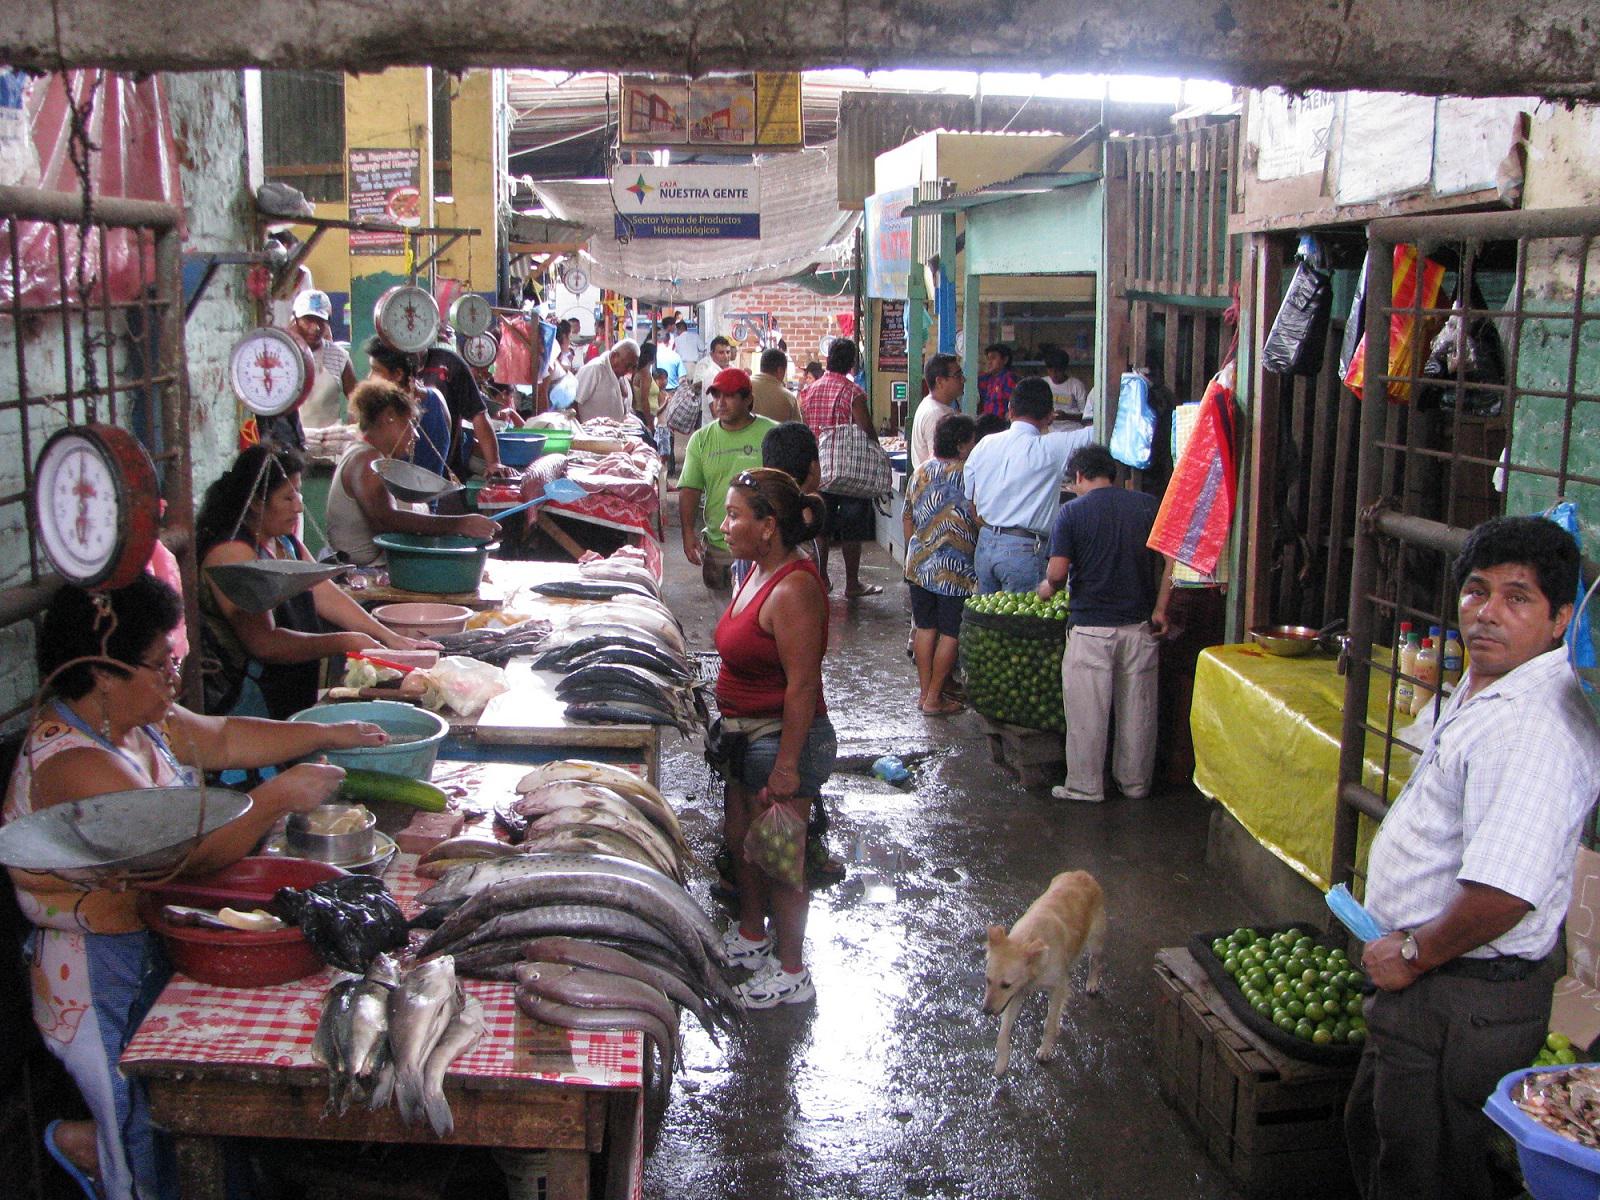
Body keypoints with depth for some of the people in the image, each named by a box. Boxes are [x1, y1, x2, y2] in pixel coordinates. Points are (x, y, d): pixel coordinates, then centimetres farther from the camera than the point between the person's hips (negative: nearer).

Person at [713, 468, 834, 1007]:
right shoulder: (760, 573, 4)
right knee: (740, 837, 23)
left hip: (784, 738, -10)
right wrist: (731, 733, 20)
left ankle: (791, 972, 23)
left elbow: (802, 684, -26)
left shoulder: (793, 589, -26)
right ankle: (752, 935, 45)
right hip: (748, 734, 10)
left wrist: (786, 765, -23)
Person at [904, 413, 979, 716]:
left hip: (919, 564, 7)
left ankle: (924, 691, 20)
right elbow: (980, 521, -15)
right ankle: (934, 698, 6)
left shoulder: (920, 472, 8)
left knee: (925, 627, 14)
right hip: (955, 571, -7)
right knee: (951, 633, 3)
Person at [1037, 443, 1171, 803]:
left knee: (1087, 712, 6)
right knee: (1137, 709, 12)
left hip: (1091, 625, -3)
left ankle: (1085, 787, 12)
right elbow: (1170, 561, -2)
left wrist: (1048, 588, 10)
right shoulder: (1149, 506, 4)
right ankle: (1135, 783, 23)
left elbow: (1058, 573, -10)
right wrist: (1159, 609, 1)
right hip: (1140, 625, 4)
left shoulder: (1073, 512, -5)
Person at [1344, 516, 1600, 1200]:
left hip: (1463, 1004, -10)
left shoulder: (1534, 727, -29)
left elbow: (1503, 891, -39)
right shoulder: (1482, 684, 6)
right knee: (1371, 1136, 26)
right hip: (1430, 988, 10)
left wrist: (1413, 953, -21)